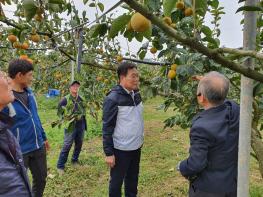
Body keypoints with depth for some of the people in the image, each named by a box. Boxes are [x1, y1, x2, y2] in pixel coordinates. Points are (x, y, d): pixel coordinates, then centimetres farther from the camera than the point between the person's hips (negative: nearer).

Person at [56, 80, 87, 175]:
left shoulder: (82, 99, 7)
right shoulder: (65, 100, -9)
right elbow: (59, 112, -1)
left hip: (81, 125, 5)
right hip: (70, 126, -5)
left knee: (79, 144, 15)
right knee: (67, 146, -2)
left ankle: (75, 160, 37)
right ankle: (60, 166, 12)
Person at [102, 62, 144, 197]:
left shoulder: (136, 94, 3)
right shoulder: (113, 99, -19)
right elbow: (107, 128, -16)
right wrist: (108, 153, -15)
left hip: (136, 147, 7)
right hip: (121, 150, -6)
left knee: (133, 179, 21)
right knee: (117, 181, 13)